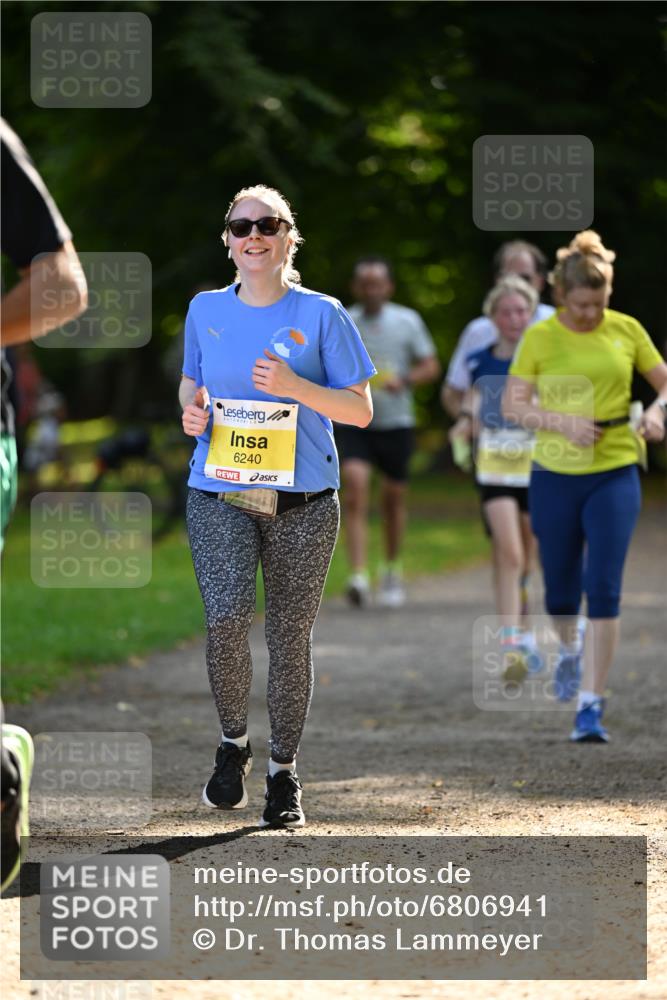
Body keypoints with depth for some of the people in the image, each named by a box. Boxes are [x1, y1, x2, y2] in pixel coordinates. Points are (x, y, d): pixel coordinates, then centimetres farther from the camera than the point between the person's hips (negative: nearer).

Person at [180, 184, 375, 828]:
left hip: (302, 502, -1)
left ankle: (284, 774, 20)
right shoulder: (206, 310, 9)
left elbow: (360, 410, 2)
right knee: (226, 616, -20)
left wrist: (294, 386, -14)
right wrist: (192, 408, 0)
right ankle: (233, 742, 4)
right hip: (219, 495, 1)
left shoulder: (321, 315, 1)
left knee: (290, 637, 3)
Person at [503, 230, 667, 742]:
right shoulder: (540, 337, -4)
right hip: (554, 474, 0)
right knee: (561, 589, 11)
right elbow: (512, 405, -4)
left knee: (604, 589, -10)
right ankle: (571, 649, 46)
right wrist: (562, 421, -19)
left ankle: (592, 705, -7)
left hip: (615, 474, 0)